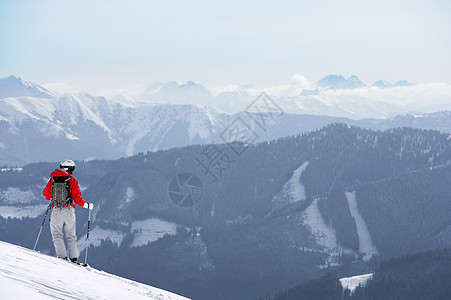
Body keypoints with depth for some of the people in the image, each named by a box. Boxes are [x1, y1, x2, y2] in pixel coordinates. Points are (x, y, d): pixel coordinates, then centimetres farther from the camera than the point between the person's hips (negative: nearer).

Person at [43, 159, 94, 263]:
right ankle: (74, 258, 4)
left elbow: (46, 194, 12)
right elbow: (77, 197, -8)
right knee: (71, 236, 12)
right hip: (69, 212, 0)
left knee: (57, 235, 8)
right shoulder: (72, 181, -3)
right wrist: (87, 205, 6)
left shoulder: (53, 180, 3)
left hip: (56, 212, 0)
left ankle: (62, 257, -7)